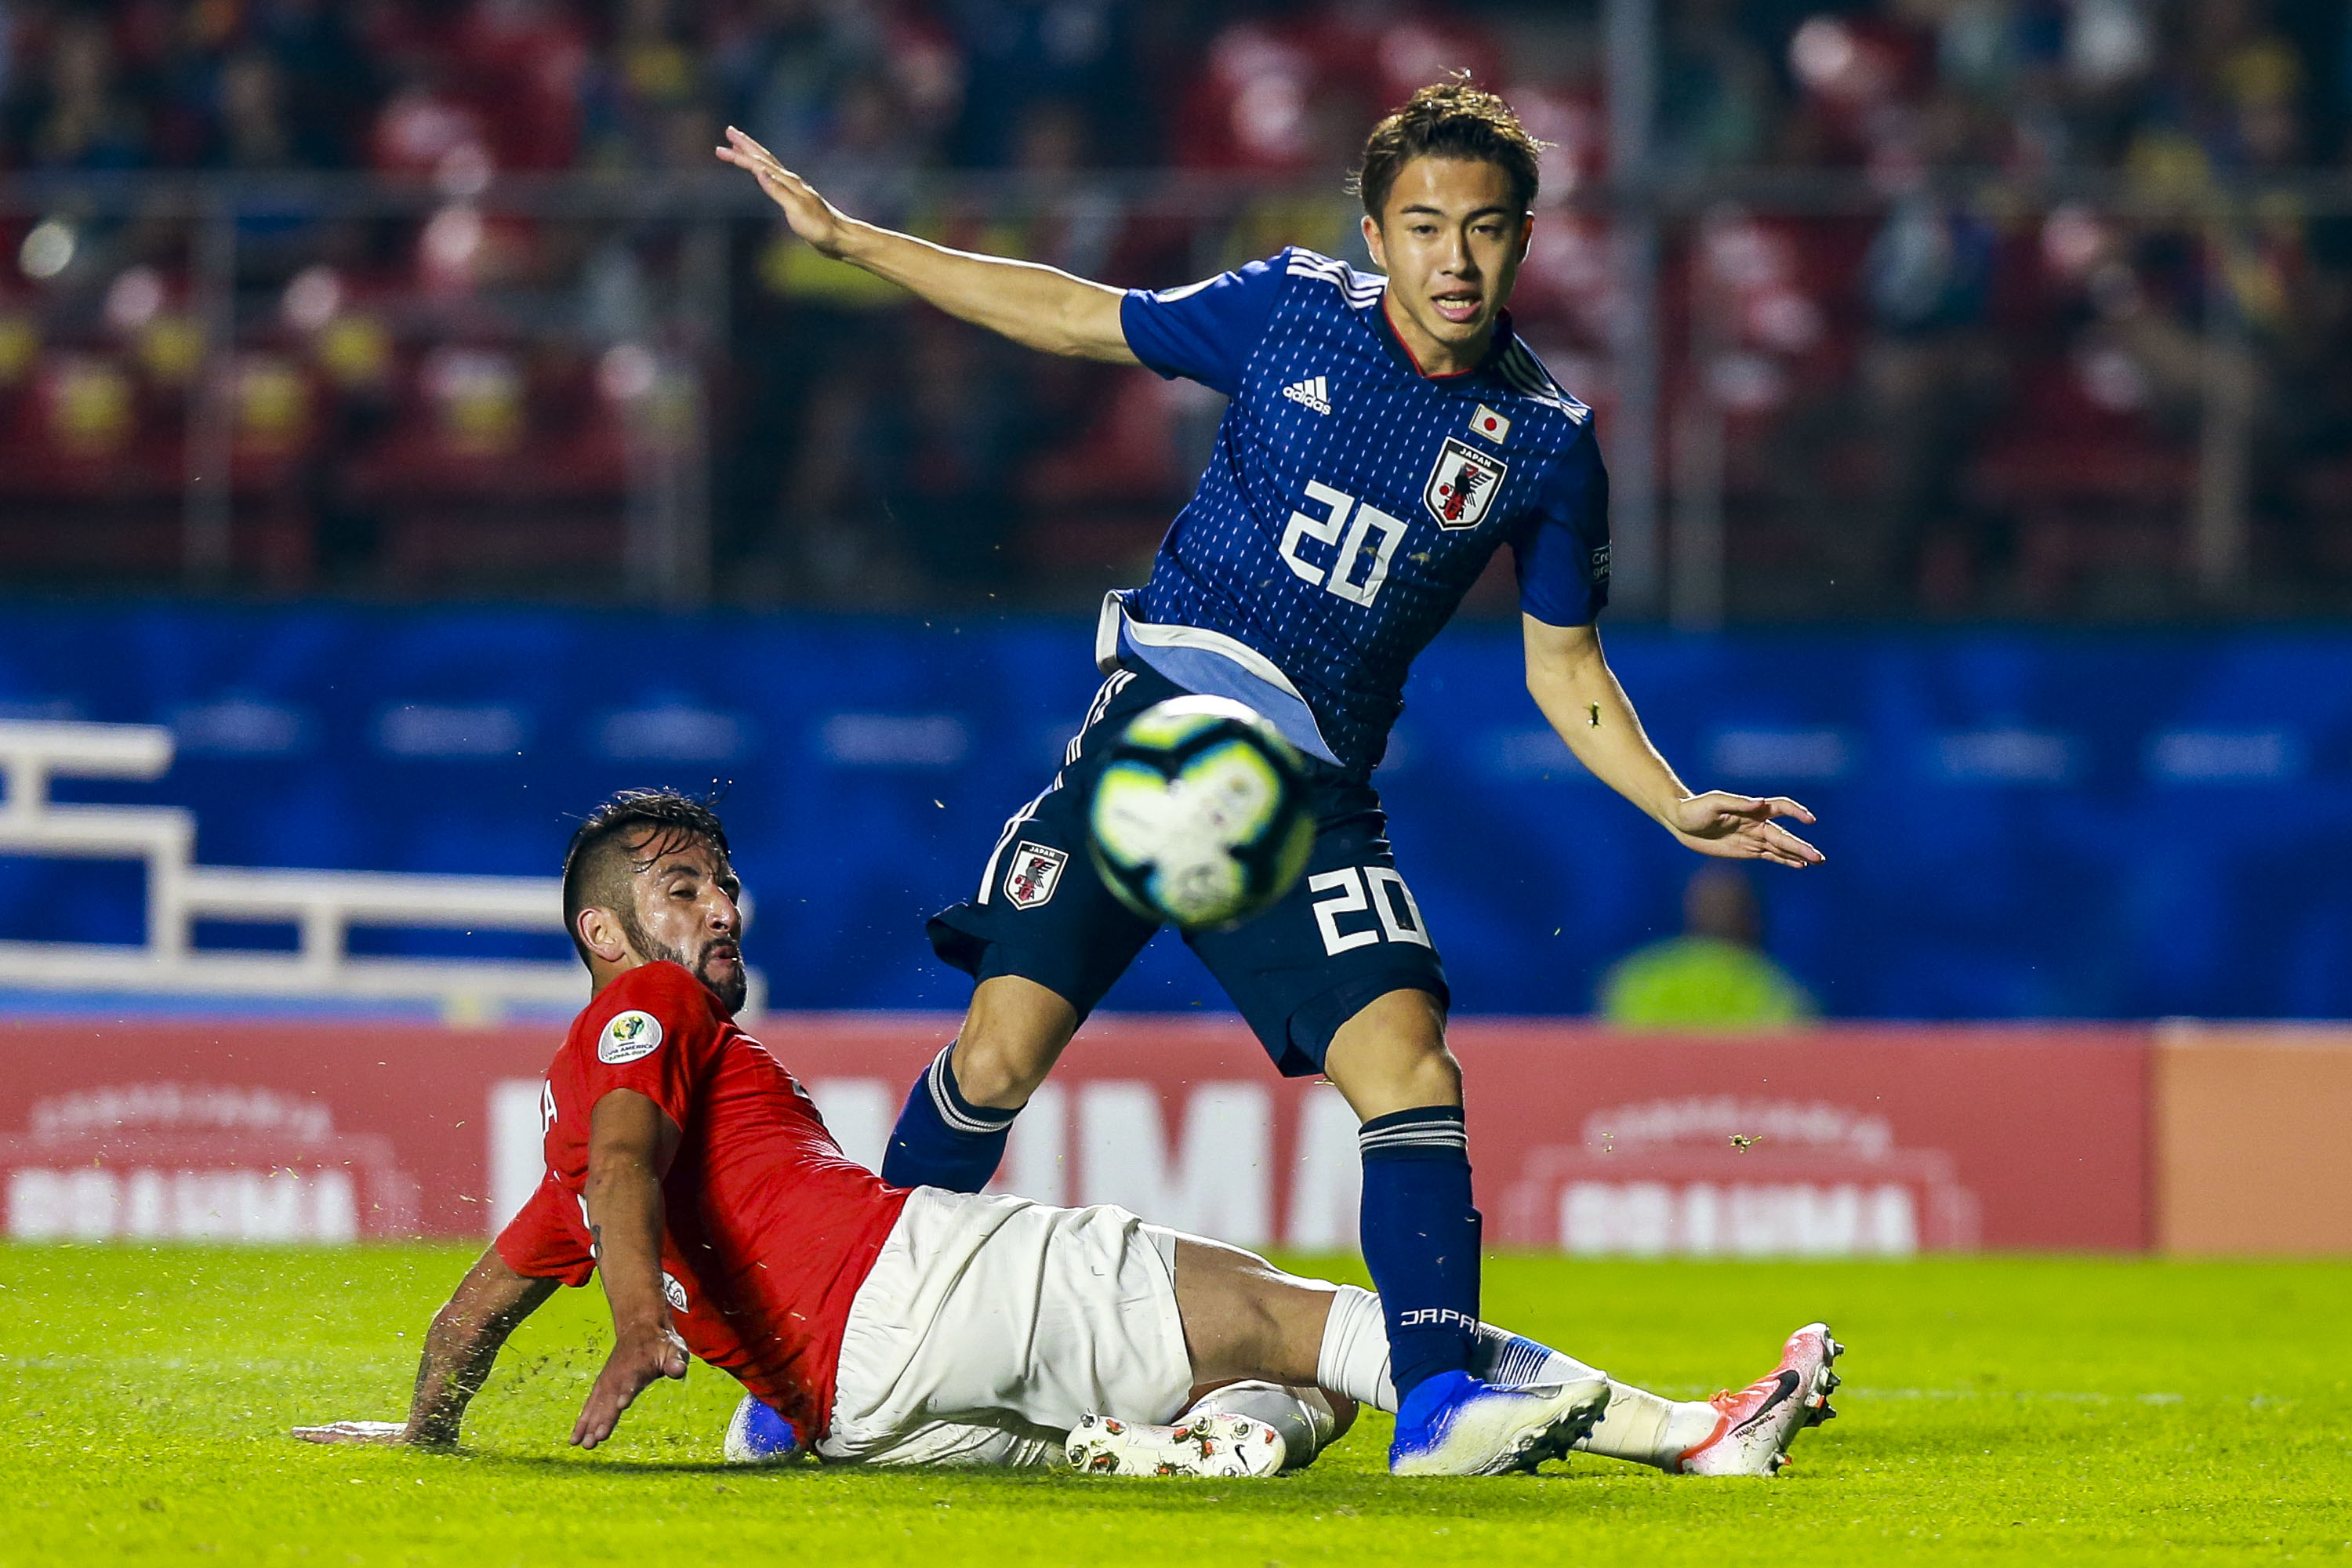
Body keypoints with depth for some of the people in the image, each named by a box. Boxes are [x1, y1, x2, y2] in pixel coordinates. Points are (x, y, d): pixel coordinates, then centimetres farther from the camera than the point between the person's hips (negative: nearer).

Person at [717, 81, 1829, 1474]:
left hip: (1312, 791, 1)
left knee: (1406, 1060, -20)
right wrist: (844, 235, 13)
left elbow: (1566, 667, 9)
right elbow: (1082, 317, 12)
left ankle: (1439, 1394, -22)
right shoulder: (1291, 311, -1)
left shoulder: (1546, 441, 0)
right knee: (998, 1057, -8)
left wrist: (1681, 808, -6)